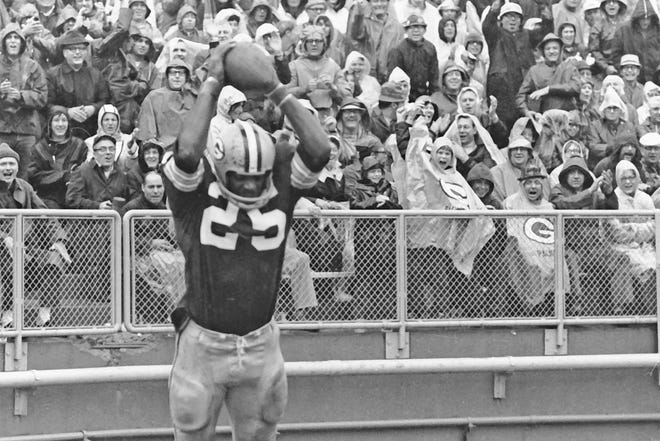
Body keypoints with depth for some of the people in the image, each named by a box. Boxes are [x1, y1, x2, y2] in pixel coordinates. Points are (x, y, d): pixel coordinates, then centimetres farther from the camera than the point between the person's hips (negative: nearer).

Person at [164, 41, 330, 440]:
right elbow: (188, 150, -31)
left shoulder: (279, 185, -2)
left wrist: (277, 89, -14)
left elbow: (319, 149, -15)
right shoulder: (195, 191, -11)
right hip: (204, 343, -3)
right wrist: (212, 84, -21)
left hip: (261, 344, 3)